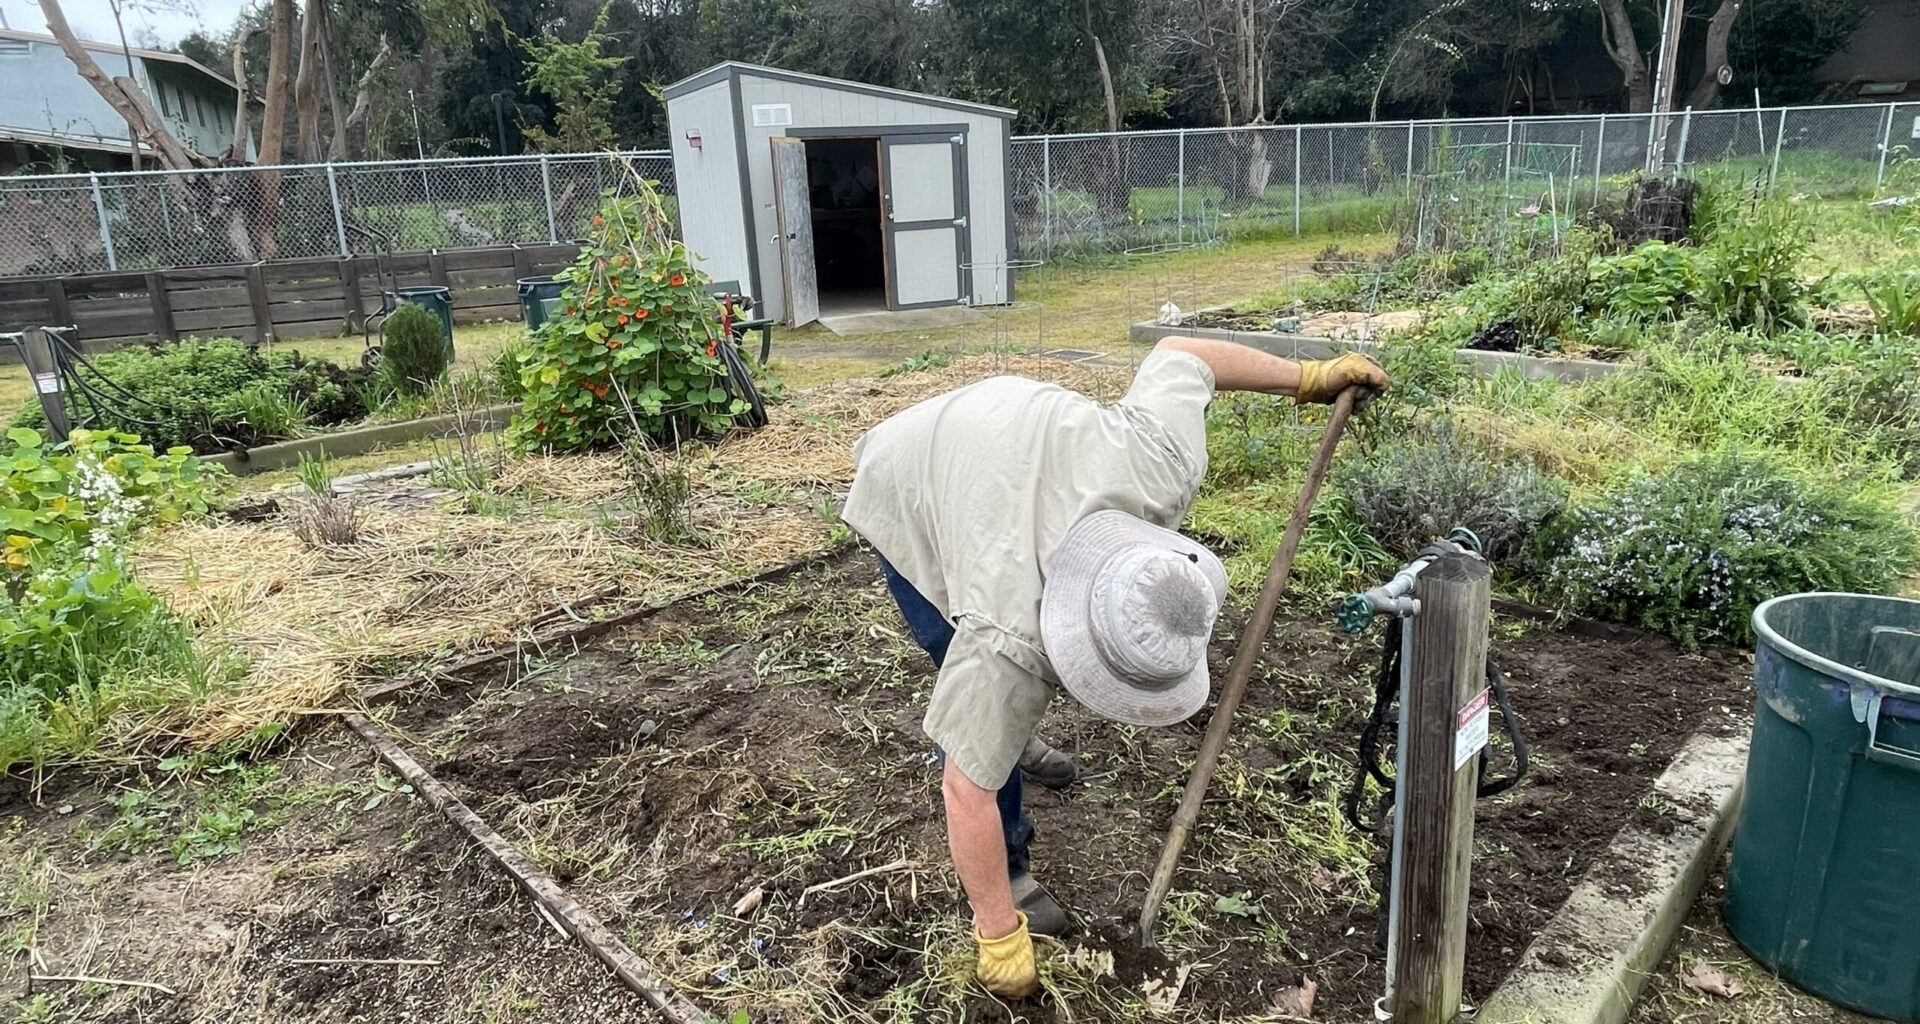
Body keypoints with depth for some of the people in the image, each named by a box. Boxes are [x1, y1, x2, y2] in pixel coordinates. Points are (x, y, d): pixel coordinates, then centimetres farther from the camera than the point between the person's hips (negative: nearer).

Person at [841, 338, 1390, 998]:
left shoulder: (1165, 460, -32)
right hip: (908, 495, -5)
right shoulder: (1007, 633, -40)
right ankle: (1008, 873, 10)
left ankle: (1012, 737, 48)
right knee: (982, 705, -10)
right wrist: (1000, 937, -22)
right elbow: (966, 789, -30)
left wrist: (1308, 377, -3)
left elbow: (1178, 357, -13)